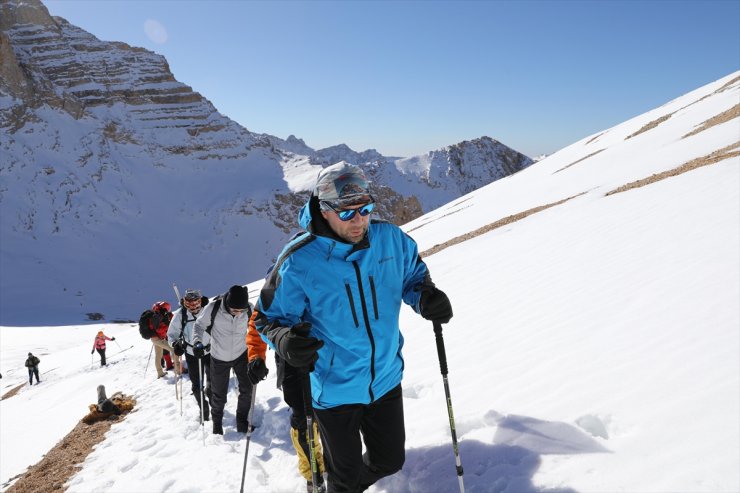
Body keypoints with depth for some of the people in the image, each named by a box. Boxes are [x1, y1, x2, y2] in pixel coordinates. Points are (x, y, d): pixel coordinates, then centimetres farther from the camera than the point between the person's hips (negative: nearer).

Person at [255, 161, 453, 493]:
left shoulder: (390, 238, -11)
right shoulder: (299, 260, -21)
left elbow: (413, 275, 7)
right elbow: (270, 317, -10)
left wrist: (426, 297, -16)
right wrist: (285, 341, -32)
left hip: (386, 379, 4)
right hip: (334, 388, -3)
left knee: (390, 461, 23)